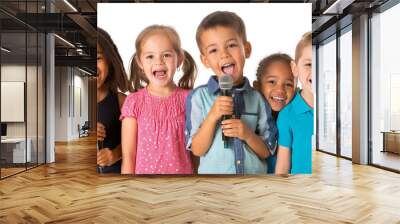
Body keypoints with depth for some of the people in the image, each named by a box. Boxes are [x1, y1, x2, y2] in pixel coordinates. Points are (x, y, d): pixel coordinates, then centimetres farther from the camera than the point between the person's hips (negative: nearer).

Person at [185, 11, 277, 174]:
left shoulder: (258, 98, -8)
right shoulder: (198, 97, -12)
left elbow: (266, 151, -4)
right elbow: (197, 150, -12)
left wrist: (248, 135, -20)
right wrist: (212, 117, -24)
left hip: (254, 171, 1)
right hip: (213, 171, -1)